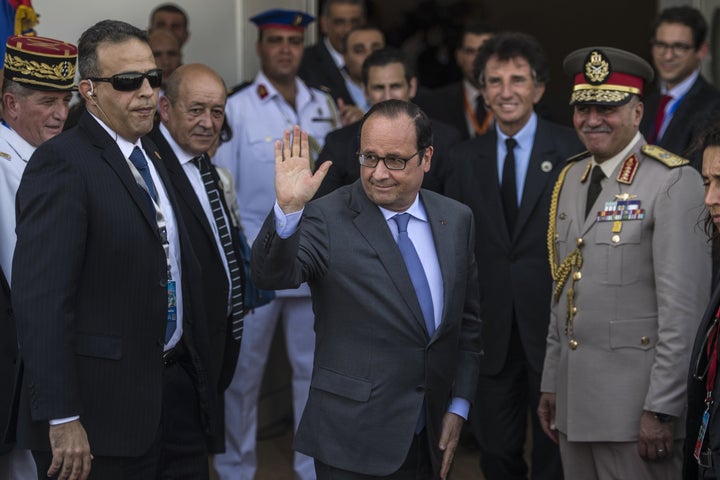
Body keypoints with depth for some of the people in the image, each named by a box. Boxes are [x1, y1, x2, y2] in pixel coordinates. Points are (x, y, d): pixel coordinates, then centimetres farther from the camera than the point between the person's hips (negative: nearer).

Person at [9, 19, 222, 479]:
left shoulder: (151, 154, 14)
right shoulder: (61, 164, -13)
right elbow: (41, 297, -19)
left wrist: (199, 379, 14)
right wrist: (61, 419, -23)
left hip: (177, 385, 8)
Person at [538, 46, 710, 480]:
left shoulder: (675, 183, -11)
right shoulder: (571, 178, 12)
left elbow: (683, 307, -15)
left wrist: (662, 409, -17)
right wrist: (551, 383, 15)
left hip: (637, 404, -7)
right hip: (575, 401, 7)